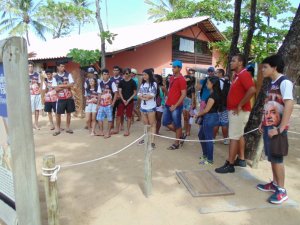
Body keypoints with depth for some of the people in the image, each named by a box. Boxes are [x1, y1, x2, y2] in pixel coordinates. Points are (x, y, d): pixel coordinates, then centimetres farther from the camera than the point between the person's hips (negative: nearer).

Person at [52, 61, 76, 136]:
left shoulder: (68, 75, 1)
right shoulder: (55, 77, 0)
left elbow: (71, 85, -11)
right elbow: (56, 89, -7)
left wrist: (61, 85, -13)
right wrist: (66, 85, -12)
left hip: (69, 97, 1)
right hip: (60, 98, -1)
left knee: (69, 113, 7)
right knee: (58, 113, 1)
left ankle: (67, 128, 20)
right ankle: (57, 129, 14)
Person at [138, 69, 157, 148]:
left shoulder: (154, 84, -6)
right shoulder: (142, 84, 11)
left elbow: (152, 95, -17)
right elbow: (139, 95, 4)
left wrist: (142, 95, -5)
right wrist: (145, 98, -16)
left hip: (151, 107, -6)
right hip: (143, 106, 6)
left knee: (152, 124, -1)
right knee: (145, 123, 14)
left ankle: (152, 141, -1)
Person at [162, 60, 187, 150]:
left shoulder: (181, 79, -13)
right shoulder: (171, 78, 11)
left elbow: (183, 94, -16)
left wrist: (175, 106, -18)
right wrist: (167, 100, 12)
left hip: (176, 106, -8)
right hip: (168, 105, 9)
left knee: (177, 125, 5)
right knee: (166, 122, 12)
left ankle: (176, 143, 18)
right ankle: (181, 135, 29)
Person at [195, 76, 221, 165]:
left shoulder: (213, 95, -19)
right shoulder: (215, 94, 11)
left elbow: (206, 110, -17)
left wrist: (198, 115, -2)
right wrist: (200, 114, 8)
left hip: (210, 117, -10)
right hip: (209, 117, 10)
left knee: (208, 138, -1)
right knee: (201, 135, 19)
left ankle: (210, 160, 10)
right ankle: (205, 154, 31)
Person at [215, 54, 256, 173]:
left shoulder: (244, 74, -16)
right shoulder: (237, 75, 14)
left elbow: (252, 90, -30)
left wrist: (240, 105, -24)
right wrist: (235, 106, 10)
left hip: (238, 111, -10)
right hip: (234, 110, 10)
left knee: (234, 137, -7)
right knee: (239, 135, 16)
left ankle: (229, 164, -1)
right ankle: (241, 159, 27)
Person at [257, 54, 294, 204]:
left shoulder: (284, 82, -15)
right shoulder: (272, 84, 12)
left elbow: (289, 105, -23)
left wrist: (280, 129, -23)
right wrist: (263, 123, 13)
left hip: (276, 128, -8)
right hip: (268, 126, 8)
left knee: (277, 158, -1)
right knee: (271, 157, 14)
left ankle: (281, 191, 12)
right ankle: (274, 184, 28)